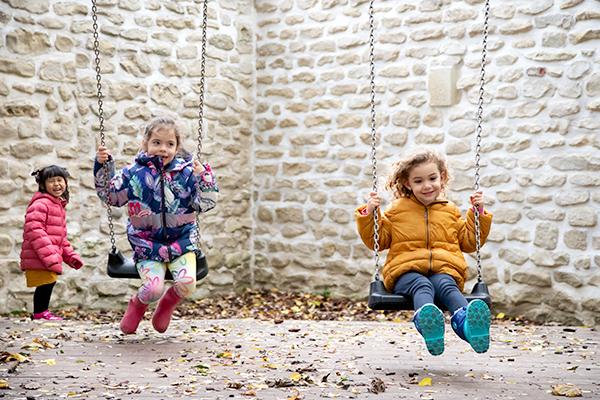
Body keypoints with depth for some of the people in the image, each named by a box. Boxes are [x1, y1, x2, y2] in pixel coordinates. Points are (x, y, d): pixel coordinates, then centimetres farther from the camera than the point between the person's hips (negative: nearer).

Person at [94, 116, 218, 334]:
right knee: (154, 288, -20)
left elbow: (205, 204, -3)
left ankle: (168, 303, 17)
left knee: (187, 284, -21)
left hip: (181, 241, 1)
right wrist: (103, 166, -5)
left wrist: (204, 178, -19)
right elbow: (110, 195, 7)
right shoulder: (134, 173, -1)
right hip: (147, 244, -1)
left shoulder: (187, 172, -1)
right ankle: (138, 303, 19)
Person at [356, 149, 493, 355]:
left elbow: (469, 241, 30)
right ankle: (426, 322, -73)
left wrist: (478, 213, 20)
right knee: (421, 286, -38)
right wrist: (369, 214, 7)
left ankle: (467, 323, -69)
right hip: (406, 271, -1)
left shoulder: (451, 212, 25)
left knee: (447, 286, -36)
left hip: (444, 270, 1)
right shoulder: (397, 210, 20)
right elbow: (377, 240, 21)